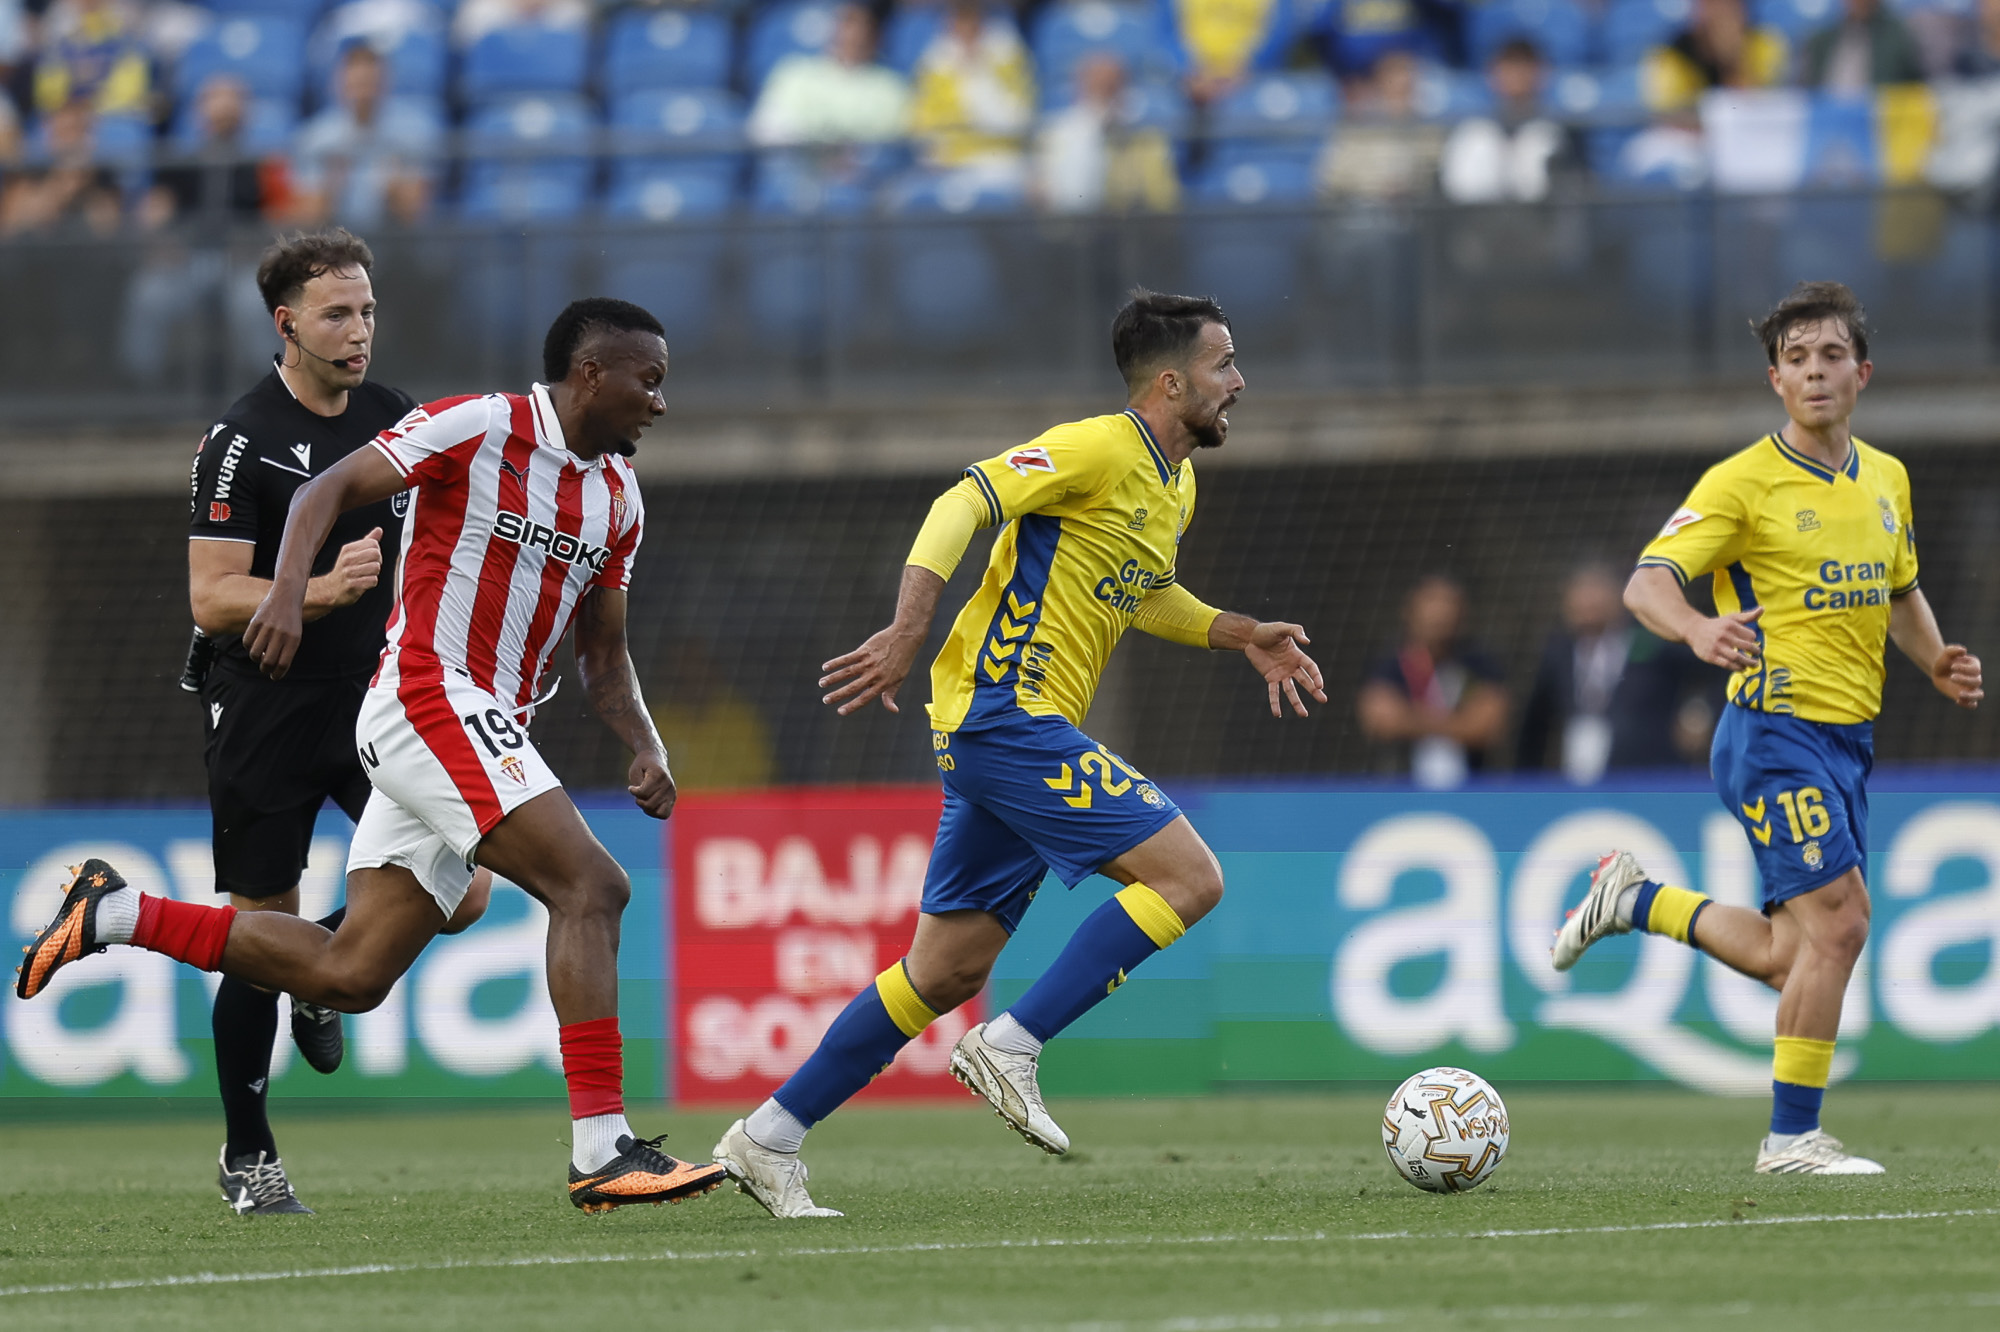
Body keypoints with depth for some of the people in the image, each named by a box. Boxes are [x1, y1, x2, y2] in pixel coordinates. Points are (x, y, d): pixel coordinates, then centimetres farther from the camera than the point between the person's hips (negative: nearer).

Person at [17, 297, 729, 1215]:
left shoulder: (617, 497, 17)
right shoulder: (479, 426, -7)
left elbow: (602, 654, 22)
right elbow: (329, 490, -8)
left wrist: (646, 748, 5)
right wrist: (290, 586, -25)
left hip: (487, 728, 9)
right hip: (428, 698, -9)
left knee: (347, 976, 5)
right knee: (589, 886, -20)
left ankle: (115, 915, 17)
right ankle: (602, 1150, -22)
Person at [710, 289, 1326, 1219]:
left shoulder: (1175, 486, 18)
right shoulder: (1098, 449, -12)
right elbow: (963, 504, -20)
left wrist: (1239, 635, 22)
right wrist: (909, 630, -31)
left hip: (1012, 732, 10)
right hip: (1008, 715, -10)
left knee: (948, 972, 10)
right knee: (1189, 875, -15)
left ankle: (770, 1138, 13)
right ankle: (1011, 1047, -14)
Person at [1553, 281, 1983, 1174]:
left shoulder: (1887, 480, 11)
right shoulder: (1744, 482, -10)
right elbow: (1646, 583, -17)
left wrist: (1937, 662, 6)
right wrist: (1698, 629, -40)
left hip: (1849, 737, 7)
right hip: (1777, 731, -7)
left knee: (1791, 958, 9)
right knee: (1838, 922, -15)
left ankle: (1633, 900, 30)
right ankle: (1792, 1136, -5)